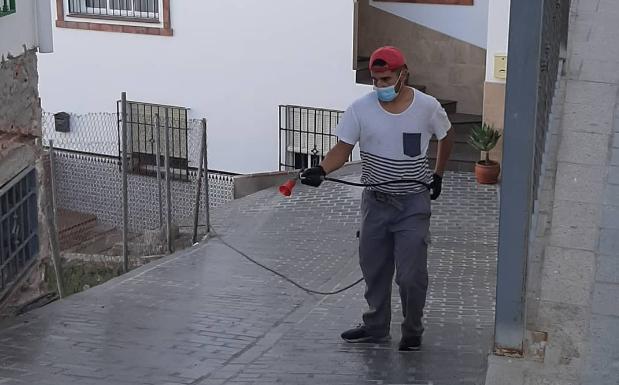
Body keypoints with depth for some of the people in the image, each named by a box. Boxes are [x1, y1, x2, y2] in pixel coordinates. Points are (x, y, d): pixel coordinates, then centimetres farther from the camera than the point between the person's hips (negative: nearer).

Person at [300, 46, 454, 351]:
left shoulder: (427, 107, -8)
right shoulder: (361, 109, -7)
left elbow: (446, 136, 11)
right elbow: (343, 148, -10)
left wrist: (438, 175, 13)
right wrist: (321, 169, -28)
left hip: (413, 204, -2)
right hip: (375, 202, 2)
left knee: (411, 275, -5)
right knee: (373, 269, 12)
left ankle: (412, 332, 15)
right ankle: (376, 326, 29)